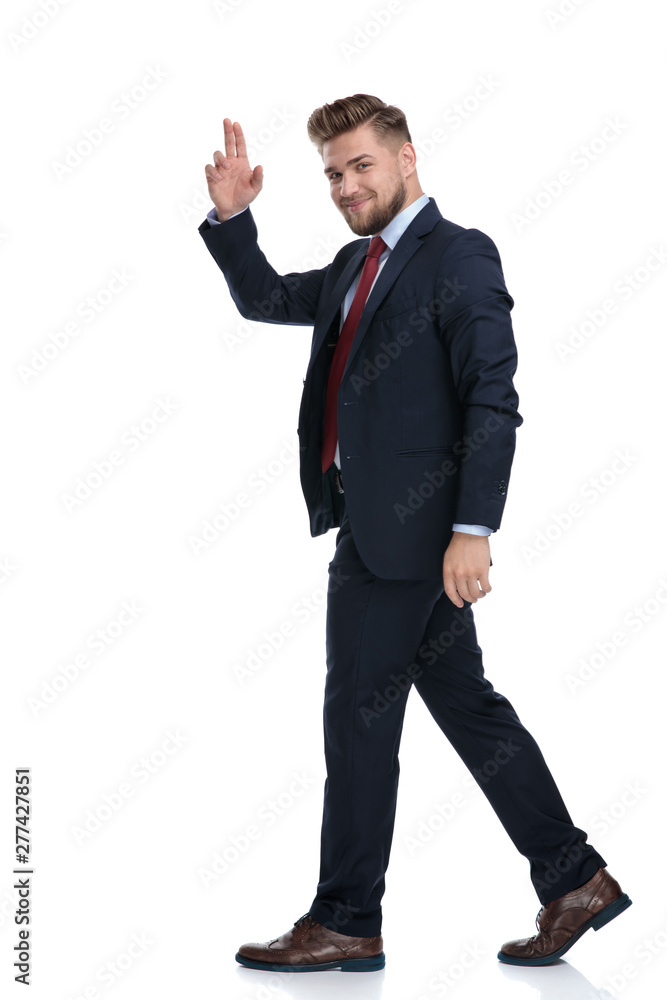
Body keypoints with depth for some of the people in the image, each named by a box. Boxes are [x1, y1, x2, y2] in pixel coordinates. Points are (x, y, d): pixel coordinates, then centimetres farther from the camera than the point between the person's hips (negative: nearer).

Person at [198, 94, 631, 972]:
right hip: (376, 525, 9)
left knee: (359, 717, -1)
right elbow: (262, 298, 30)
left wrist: (473, 529, -24)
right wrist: (231, 216, 12)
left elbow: (494, 401, -17)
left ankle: (346, 923, 11)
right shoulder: (354, 267, 17)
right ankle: (575, 880, 20)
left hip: (409, 528, -9)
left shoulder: (459, 256, -10)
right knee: (466, 704, 12)